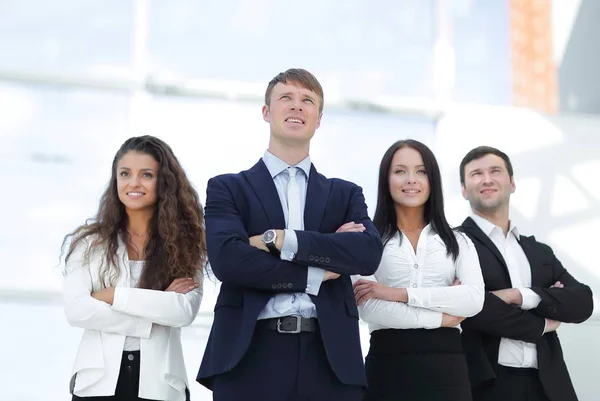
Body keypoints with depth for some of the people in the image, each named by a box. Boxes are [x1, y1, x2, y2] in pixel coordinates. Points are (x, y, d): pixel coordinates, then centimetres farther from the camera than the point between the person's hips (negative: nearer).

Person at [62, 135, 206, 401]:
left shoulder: (185, 243, 1)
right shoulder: (90, 242, 2)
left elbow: (185, 310, -12)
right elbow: (76, 310, -10)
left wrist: (113, 296, -13)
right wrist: (157, 311, -13)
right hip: (99, 380, 0)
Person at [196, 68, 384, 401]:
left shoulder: (346, 194, 17)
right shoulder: (227, 188, 10)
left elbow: (369, 254, -3)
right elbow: (227, 258, -8)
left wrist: (280, 239, -9)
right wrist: (315, 274, -6)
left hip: (329, 359, 2)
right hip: (251, 358, -2)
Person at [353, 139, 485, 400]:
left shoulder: (458, 241, 11)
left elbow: (474, 299, -5)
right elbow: (368, 308, -7)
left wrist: (401, 294, -11)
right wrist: (440, 318, -8)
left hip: (446, 365, 2)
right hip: (388, 364, -1)